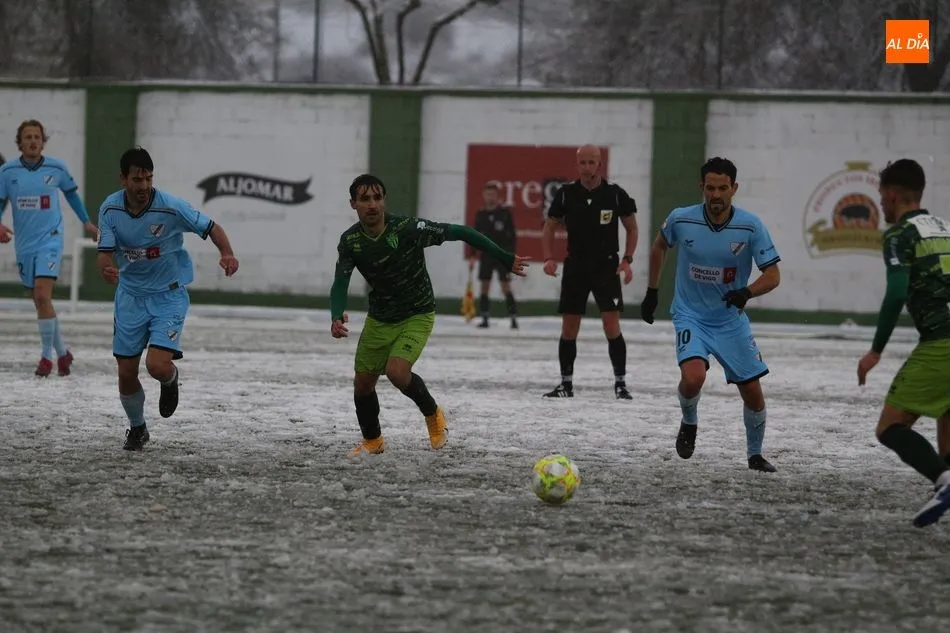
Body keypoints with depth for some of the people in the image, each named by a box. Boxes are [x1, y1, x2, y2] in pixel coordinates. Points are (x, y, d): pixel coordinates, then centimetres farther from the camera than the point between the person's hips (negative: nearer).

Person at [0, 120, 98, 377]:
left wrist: (86, 222, 23)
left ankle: (47, 356, -9)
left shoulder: (57, 168, -4)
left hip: (50, 240, -3)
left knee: (43, 297, -18)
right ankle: (62, 352, 26)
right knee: (40, 302, 10)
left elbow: (71, 192, 14)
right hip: (24, 244, 3)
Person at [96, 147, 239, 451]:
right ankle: (137, 427, 31)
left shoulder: (171, 207, -20)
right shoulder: (110, 209, -10)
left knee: (157, 365, -19)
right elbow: (105, 253, -11)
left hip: (169, 295, -3)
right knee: (126, 373, 4)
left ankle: (170, 380, 20)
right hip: (130, 296, 3)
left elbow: (212, 228, -10)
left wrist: (227, 254, -30)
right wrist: (107, 269, -36)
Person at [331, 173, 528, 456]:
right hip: (379, 319, 4)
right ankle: (372, 441, 31)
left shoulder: (407, 228, -25)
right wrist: (336, 317, -37)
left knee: (397, 372, -25)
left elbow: (460, 232, -19)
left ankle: (432, 413, 6)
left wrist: (505, 258, -18)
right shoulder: (350, 241, -13)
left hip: (417, 316, -4)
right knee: (363, 383, 4)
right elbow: (340, 284, -15)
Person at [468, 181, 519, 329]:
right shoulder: (481, 214, 7)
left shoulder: (505, 213, -4)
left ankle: (513, 318, -7)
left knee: (505, 286, -8)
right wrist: (473, 256, 6)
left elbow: (512, 235, -5)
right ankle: (485, 318, 8)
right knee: (484, 286, 3)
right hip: (486, 255, 4)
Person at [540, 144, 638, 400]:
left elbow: (632, 228, 5)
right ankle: (566, 384, 16)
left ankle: (620, 384, -3)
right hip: (575, 266, 2)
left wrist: (627, 260, -7)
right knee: (568, 329, 4)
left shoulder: (615, 194, -6)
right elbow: (549, 228, 7)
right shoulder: (566, 193, -2)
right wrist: (549, 258, -8)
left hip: (607, 266, -2)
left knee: (612, 326, -11)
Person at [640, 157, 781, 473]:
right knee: (693, 378, -27)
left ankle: (755, 455, 27)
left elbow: (773, 275, -13)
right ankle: (689, 423, 6)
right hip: (691, 316, -1)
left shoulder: (751, 227, -15)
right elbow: (659, 247, 10)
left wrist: (746, 292, -33)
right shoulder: (681, 220, -13)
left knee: (753, 392, 3)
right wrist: (651, 292, 13)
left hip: (732, 320, 1)